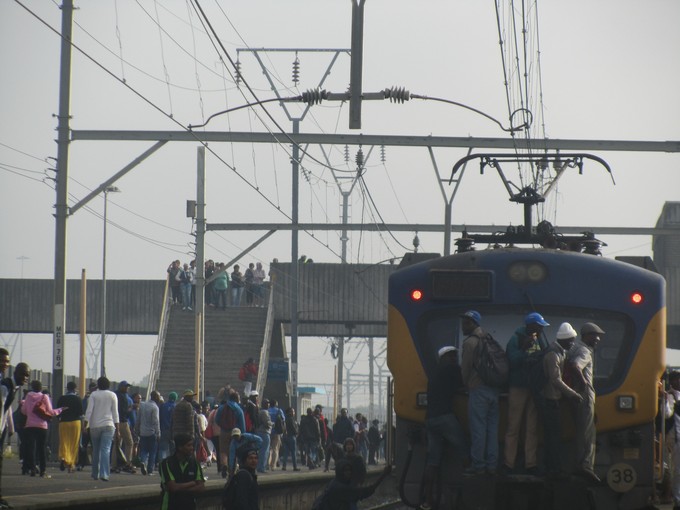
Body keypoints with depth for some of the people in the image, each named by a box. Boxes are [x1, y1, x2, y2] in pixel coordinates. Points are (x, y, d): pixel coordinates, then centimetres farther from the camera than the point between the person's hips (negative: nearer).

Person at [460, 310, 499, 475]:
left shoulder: (470, 342, -9)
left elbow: (466, 367, -8)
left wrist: (466, 383, 11)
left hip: (478, 389, -8)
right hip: (494, 389, 8)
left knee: (478, 428, -5)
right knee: (492, 427, 8)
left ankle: (478, 464, -5)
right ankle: (492, 464, 9)